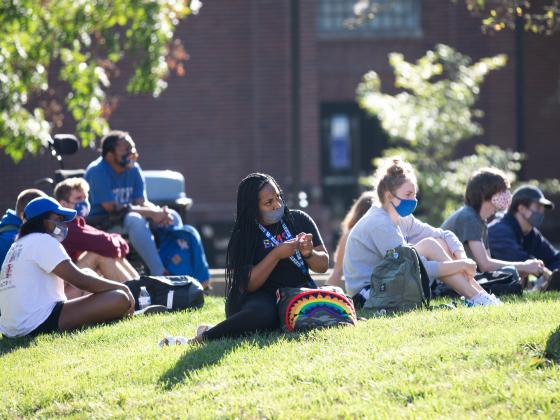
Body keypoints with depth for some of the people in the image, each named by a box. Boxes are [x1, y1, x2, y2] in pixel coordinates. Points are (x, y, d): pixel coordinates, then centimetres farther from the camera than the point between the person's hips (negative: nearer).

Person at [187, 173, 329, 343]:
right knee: (261, 313, -40)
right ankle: (204, 336, -22)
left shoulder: (299, 220, 6)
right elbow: (247, 285, -14)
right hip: (264, 298, -4)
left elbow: (323, 265, 8)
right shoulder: (242, 237, -3)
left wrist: (309, 253, -15)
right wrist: (276, 254, -23)